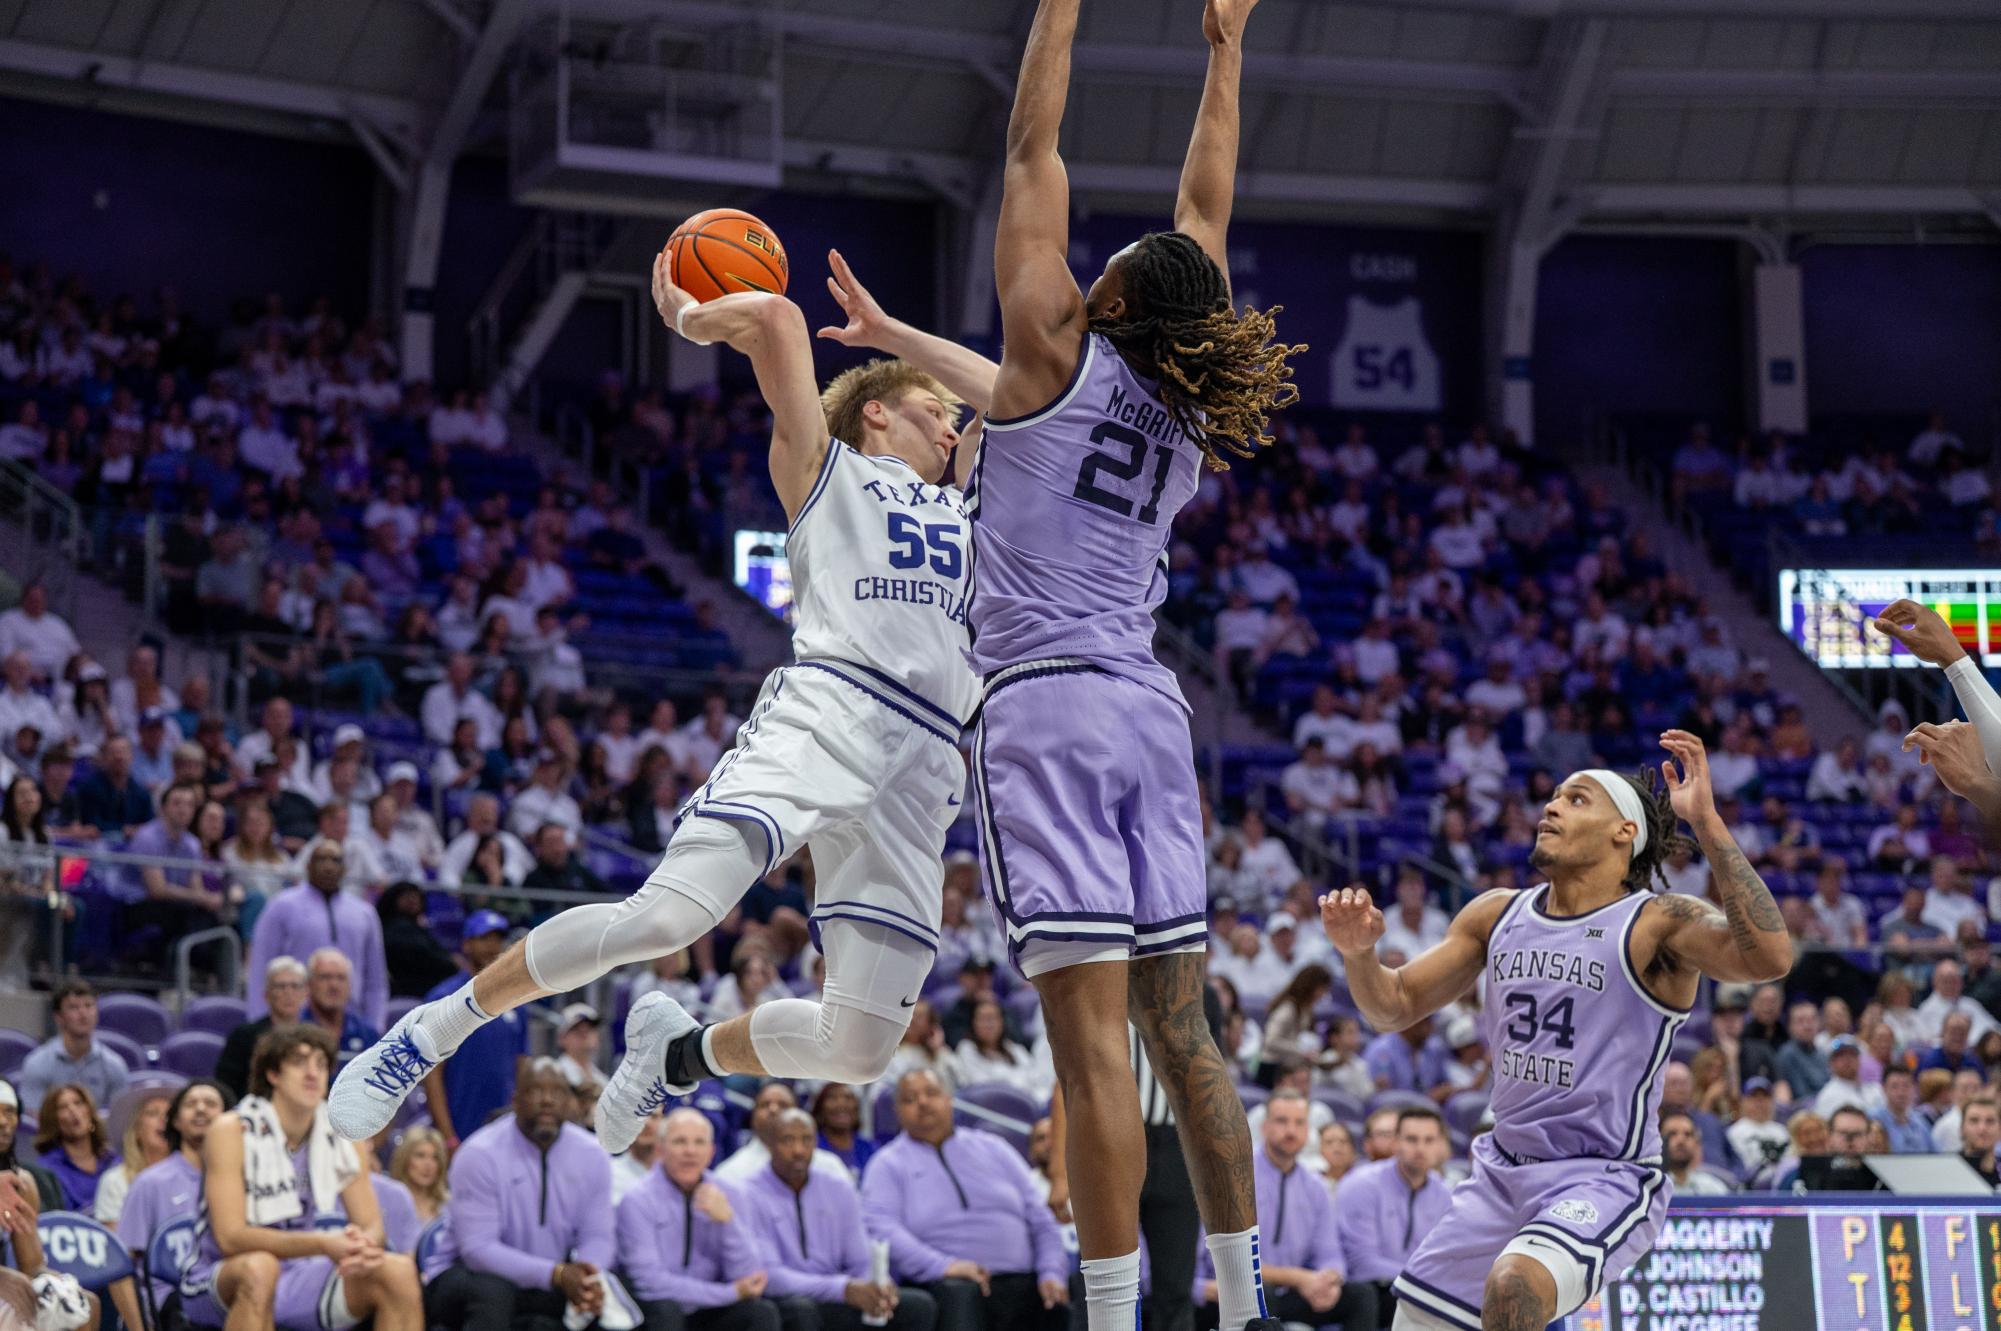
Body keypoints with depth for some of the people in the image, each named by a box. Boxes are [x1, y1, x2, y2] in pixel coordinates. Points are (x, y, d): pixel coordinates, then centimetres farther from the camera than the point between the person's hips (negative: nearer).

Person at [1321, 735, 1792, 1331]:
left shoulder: (1660, 923, -11)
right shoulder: (1497, 914, 8)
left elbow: (1770, 957, -30)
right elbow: (1396, 1005, 13)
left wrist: (1706, 821, -32)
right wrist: (1359, 953, -10)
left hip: (1605, 1180, -7)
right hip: (1502, 1174, 7)